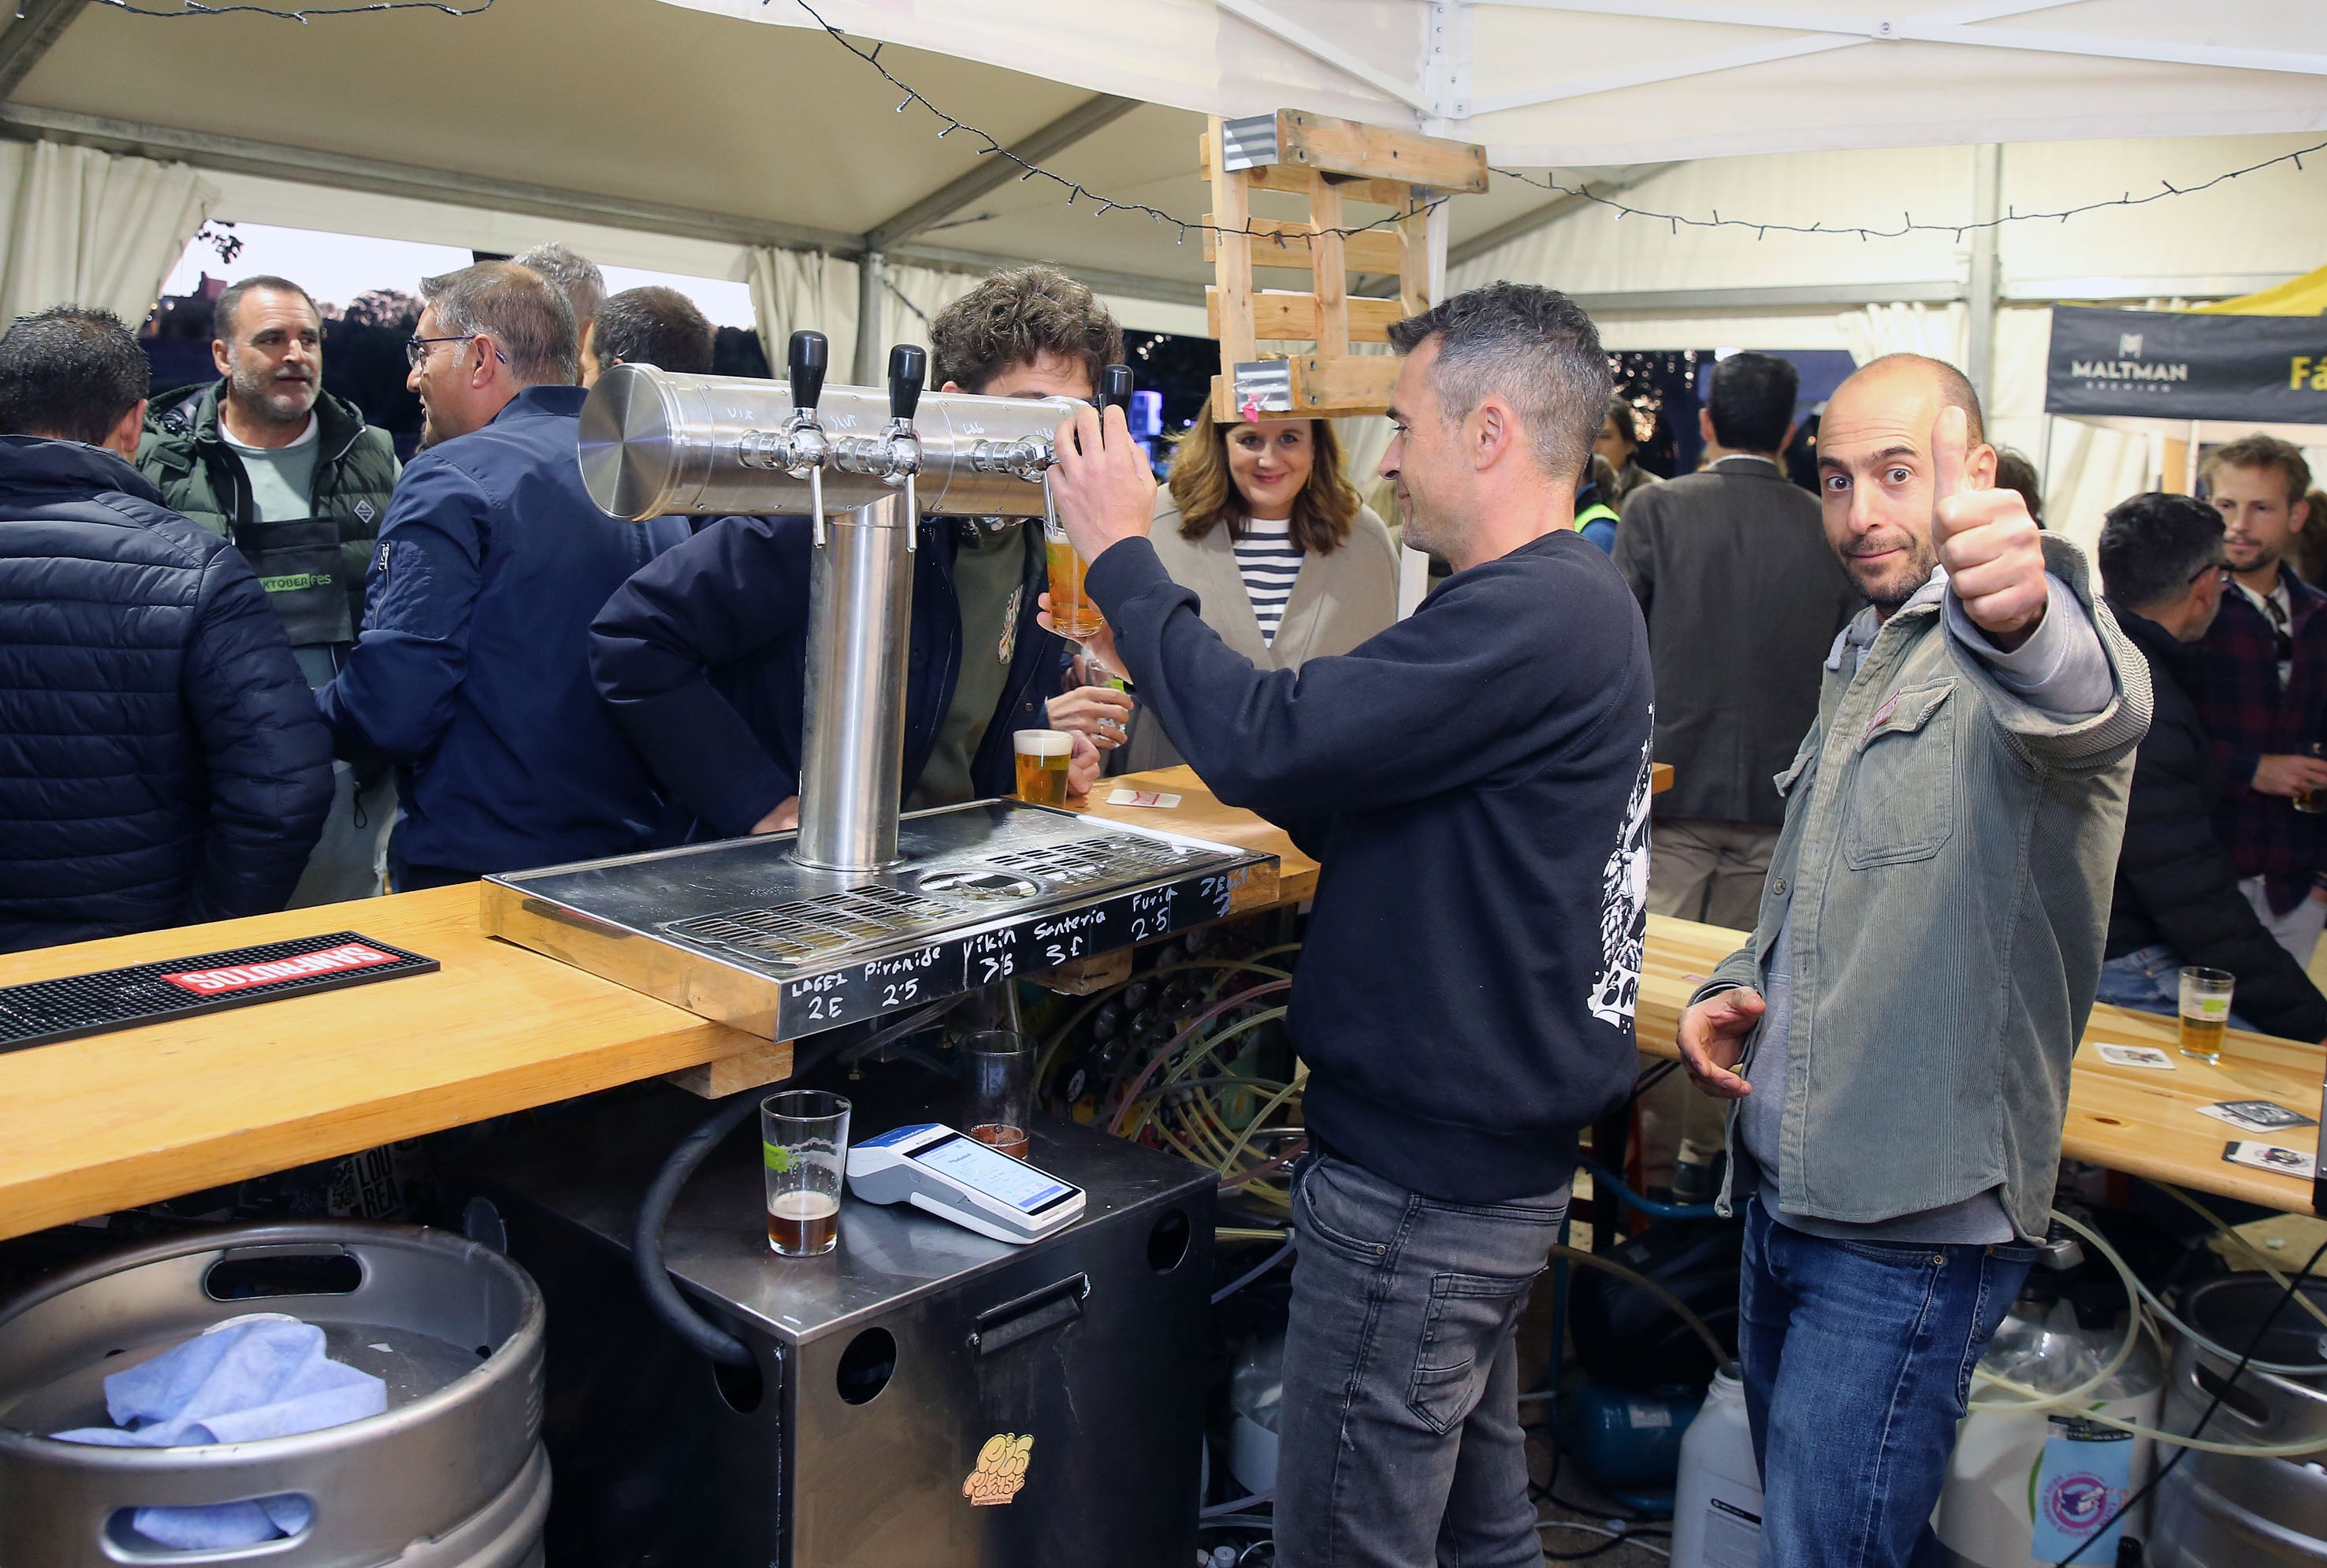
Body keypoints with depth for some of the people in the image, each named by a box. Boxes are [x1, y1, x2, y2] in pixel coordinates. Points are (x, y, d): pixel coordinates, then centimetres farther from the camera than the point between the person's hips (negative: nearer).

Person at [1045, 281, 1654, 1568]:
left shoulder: (1535, 616, -22)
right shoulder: (1569, 602, 12)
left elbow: (1263, 743, -26)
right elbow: (1348, 806, 13)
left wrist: (1121, 554, -12)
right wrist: (1155, 669, 7)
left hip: (1421, 1180, -10)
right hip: (1495, 1163, 10)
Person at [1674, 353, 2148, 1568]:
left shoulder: (2030, 627, -13)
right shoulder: (1859, 657, 14)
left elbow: (2093, 706, -40)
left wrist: (2018, 621, -63)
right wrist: (1735, 989, 6)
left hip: (1910, 1227, -8)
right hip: (1783, 1192, 9)